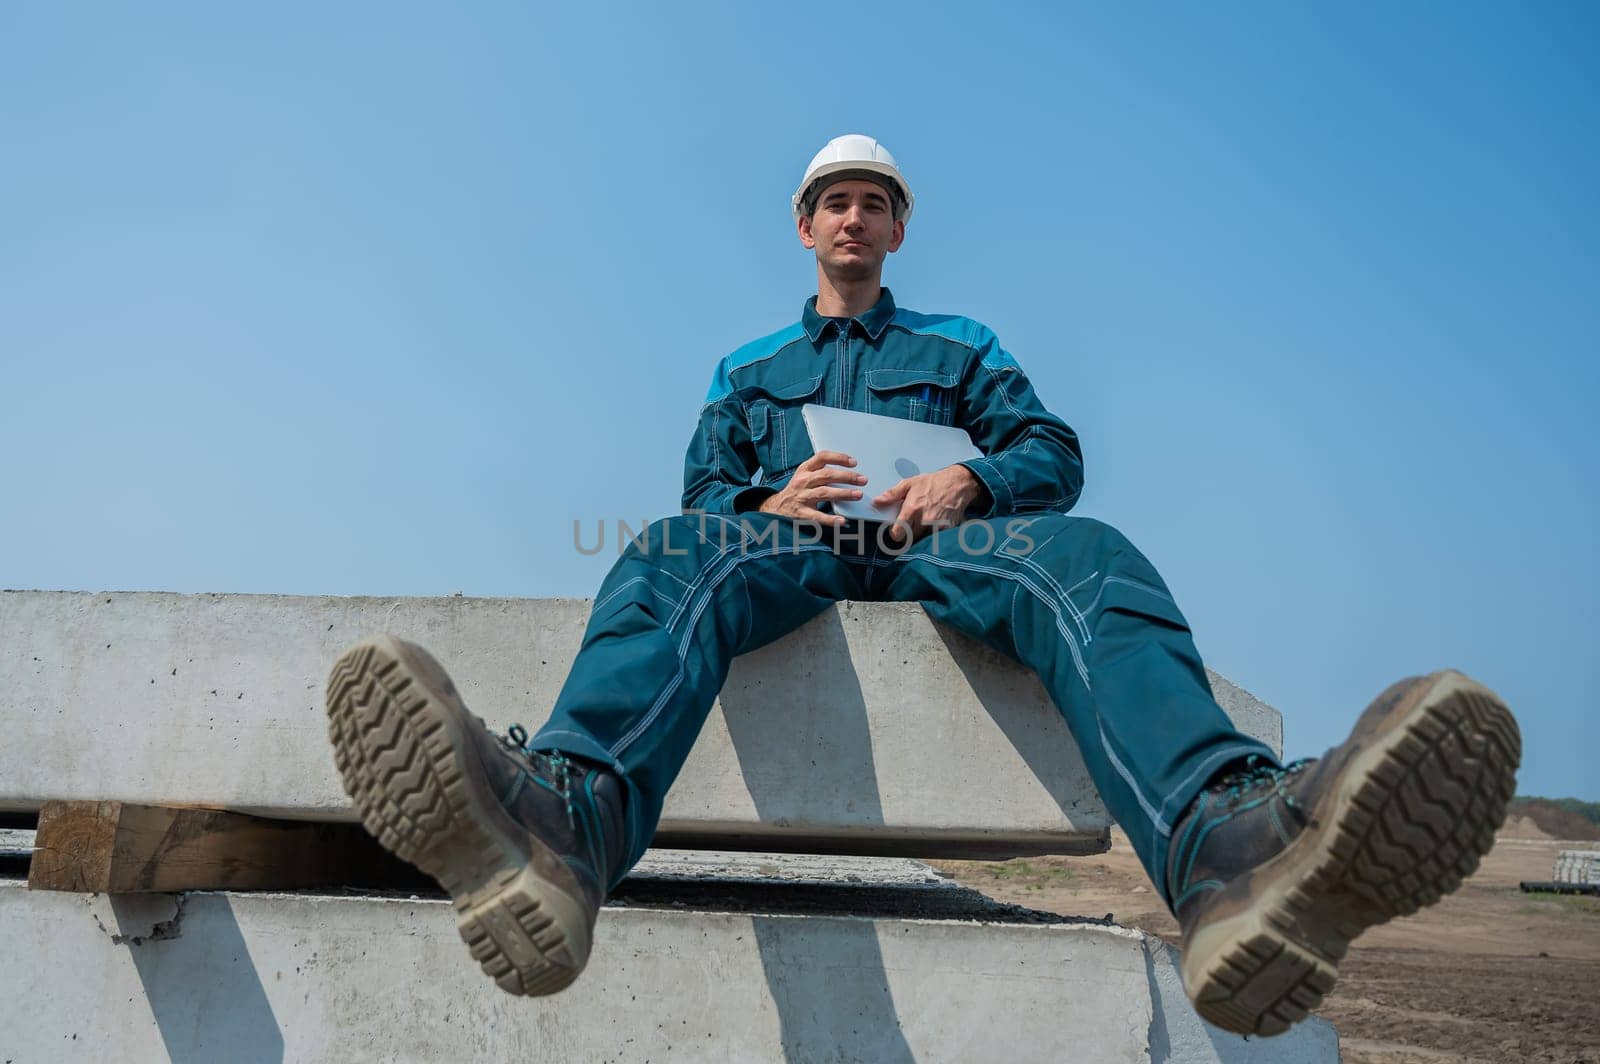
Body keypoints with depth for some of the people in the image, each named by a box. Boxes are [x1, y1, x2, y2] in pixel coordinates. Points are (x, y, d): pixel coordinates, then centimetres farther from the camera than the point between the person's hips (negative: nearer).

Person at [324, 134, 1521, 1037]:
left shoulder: (961, 347, 30)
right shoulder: (748, 367, 32)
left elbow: (1055, 454, 16)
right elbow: (704, 489, 19)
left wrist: (970, 479, -8)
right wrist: (772, 500, -6)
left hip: (931, 550, 0)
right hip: (789, 548, 1)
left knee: (1083, 556, -35)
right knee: (675, 553, -35)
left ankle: (1230, 844, -65)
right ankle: (566, 819, -68)